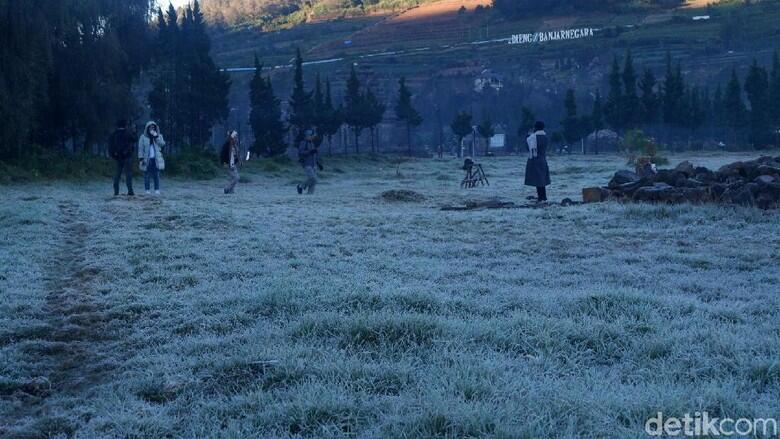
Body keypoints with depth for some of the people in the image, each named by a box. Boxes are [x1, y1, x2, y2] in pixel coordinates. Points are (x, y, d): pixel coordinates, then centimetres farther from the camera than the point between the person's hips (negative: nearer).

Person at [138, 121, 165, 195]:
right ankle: (147, 190, 3)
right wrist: (141, 158, -8)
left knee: (156, 175, -2)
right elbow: (140, 148, 1)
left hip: (156, 159, 1)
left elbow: (162, 144, -6)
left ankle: (157, 190, 1)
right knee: (147, 175, -1)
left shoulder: (159, 136, 12)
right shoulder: (143, 137, 5)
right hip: (147, 159, -1)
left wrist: (156, 136, -13)